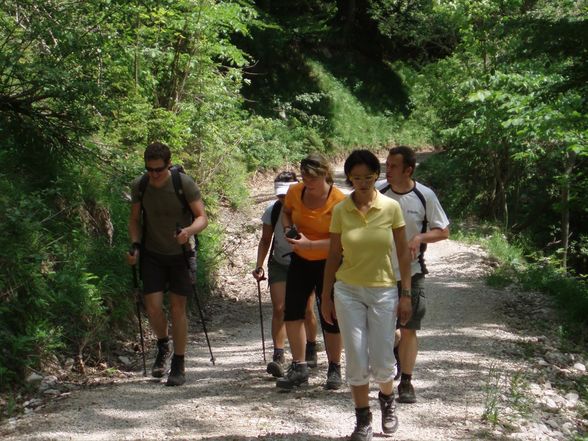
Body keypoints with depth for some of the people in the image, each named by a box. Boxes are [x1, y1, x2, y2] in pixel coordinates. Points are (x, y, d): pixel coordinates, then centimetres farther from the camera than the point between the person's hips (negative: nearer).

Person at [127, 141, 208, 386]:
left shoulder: (184, 184, -16)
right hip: (152, 253, 2)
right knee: (153, 306, -7)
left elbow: (202, 218, -13)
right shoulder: (139, 186, -7)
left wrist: (189, 231, -34)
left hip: (180, 253, -2)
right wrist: (135, 245, -9)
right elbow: (135, 219, 7)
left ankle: (179, 365, 11)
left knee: (177, 308, -2)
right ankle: (163, 346, 24)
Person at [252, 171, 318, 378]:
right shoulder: (272, 211, -11)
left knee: (307, 310, 0)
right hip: (279, 265, 2)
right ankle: (278, 356, -12)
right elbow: (265, 240, 1)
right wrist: (259, 265, -9)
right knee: (279, 309, -10)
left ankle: (311, 350, 23)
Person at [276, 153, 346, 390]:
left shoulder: (339, 200, -20)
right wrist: (288, 228, -4)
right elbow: (286, 211, 17)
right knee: (292, 311, -2)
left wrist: (310, 244, -33)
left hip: (328, 263, -5)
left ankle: (334, 368, 19)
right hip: (300, 261, 5)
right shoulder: (295, 192, -5)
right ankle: (299, 368, 6)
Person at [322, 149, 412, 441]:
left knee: (382, 361, 2)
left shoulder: (391, 207, -5)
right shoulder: (340, 211, -2)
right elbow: (333, 255, 5)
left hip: (383, 291, 0)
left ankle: (387, 399, 34)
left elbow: (403, 253, 0)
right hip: (348, 291, 1)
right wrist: (326, 296, 6)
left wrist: (406, 294, -3)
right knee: (357, 360, -1)